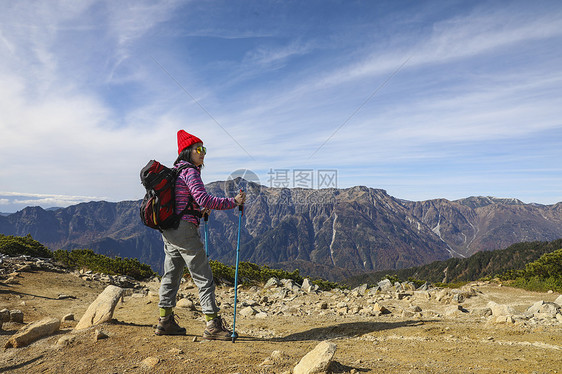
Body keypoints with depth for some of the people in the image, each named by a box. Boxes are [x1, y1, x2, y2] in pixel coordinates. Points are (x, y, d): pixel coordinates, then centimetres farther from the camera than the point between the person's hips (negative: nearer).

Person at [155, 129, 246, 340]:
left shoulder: (175, 171, 17)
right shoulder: (189, 172, -12)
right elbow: (203, 199, -24)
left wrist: (199, 212, 26)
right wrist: (233, 202, -21)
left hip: (168, 231, 10)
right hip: (184, 229, -10)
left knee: (171, 275, 16)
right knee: (204, 278, -3)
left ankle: (165, 321, 26)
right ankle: (212, 325, 2)